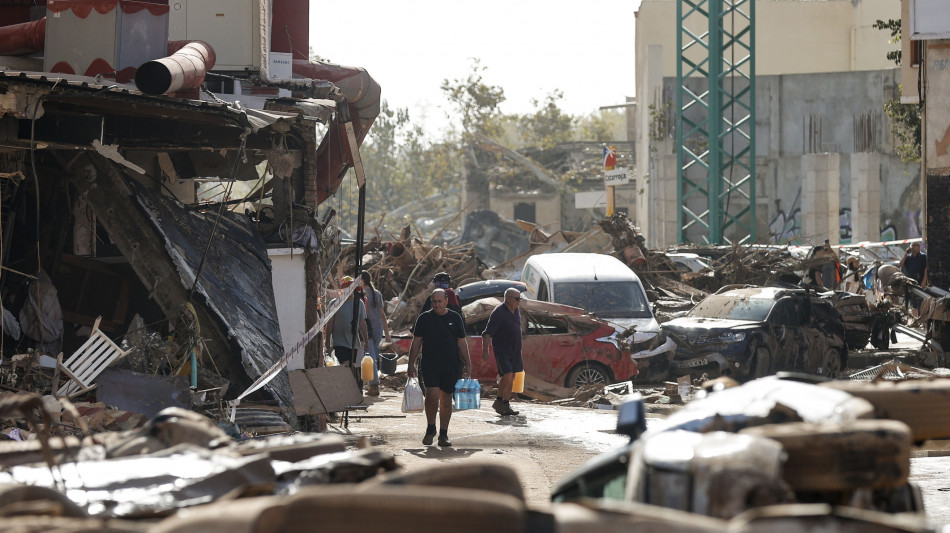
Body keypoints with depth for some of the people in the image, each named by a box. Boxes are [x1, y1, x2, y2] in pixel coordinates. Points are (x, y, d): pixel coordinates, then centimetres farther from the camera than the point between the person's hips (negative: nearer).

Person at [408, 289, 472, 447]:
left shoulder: (455, 318, 9)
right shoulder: (424, 318, 4)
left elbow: (461, 343, 12)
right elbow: (416, 343, 7)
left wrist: (467, 364, 7)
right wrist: (411, 364, 1)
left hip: (451, 367, 2)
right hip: (430, 365, -2)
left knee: (446, 401, 5)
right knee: (432, 395, -16)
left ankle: (443, 434, 13)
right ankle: (430, 429, 4)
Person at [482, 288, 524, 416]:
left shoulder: (516, 311, 11)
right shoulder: (498, 313, -14)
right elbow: (487, 333, -17)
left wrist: (519, 352, 26)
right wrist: (485, 350, -26)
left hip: (514, 351, 8)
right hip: (502, 350, -8)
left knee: (511, 378, 8)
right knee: (507, 376, -17)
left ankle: (506, 405, 14)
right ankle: (498, 401, -2)